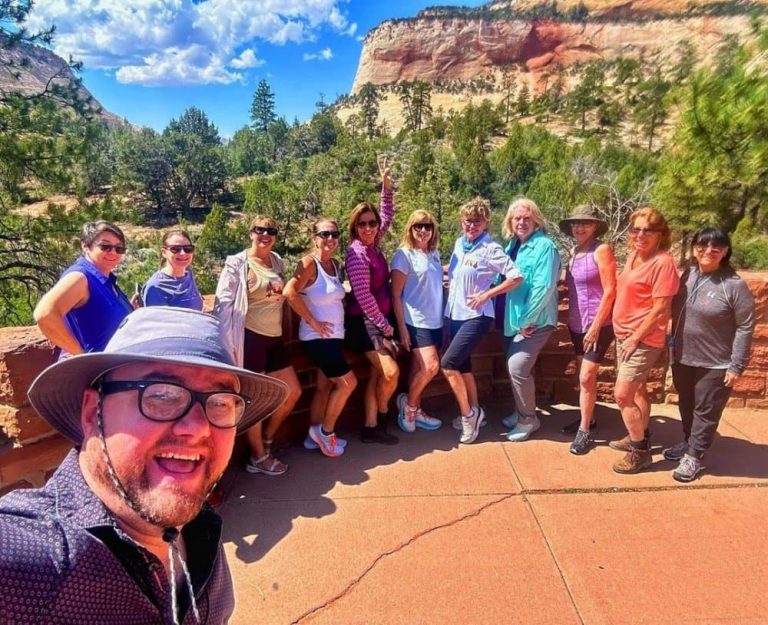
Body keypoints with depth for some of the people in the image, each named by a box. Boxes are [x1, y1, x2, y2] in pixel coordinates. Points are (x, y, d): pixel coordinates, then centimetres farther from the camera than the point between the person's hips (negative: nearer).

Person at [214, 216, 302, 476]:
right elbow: (223, 303, -13)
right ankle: (258, 458, 21)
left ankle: (266, 440, 33)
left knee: (293, 392, 12)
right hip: (250, 337, -7)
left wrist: (280, 295, 6)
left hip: (275, 337, 7)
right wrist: (228, 343, -18)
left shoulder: (278, 262, 11)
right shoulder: (237, 263, -8)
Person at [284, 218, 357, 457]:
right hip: (317, 337, -8)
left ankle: (315, 436, 27)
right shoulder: (309, 263, -14)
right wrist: (313, 322, -21)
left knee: (325, 386, 14)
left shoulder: (335, 264, 9)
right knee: (348, 382, -6)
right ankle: (326, 431, 13)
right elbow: (289, 292, -26)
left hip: (334, 335, 8)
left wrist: (339, 322, 3)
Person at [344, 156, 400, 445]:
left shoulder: (373, 245, 5)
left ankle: (371, 427, 18)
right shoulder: (357, 253, -17)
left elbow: (387, 216, 20)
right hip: (364, 322, -8)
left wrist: (387, 186, 9)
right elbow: (363, 295, -20)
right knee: (391, 371, -13)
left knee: (377, 374, 9)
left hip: (379, 320, 8)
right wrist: (385, 325, -14)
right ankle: (382, 417, 10)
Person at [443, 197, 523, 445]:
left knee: (448, 363, -13)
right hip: (455, 314, 8)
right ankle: (474, 412, 30)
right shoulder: (459, 243, 7)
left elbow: (516, 276, -18)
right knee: (462, 364, 14)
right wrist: (447, 276, 4)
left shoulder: (491, 249, -14)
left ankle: (468, 413, 5)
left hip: (476, 316, -8)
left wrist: (486, 294, -18)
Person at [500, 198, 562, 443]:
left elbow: (543, 288, -21)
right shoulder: (512, 245, 9)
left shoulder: (545, 246, -14)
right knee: (517, 367, 14)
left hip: (535, 320, -7)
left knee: (517, 366, -13)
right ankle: (521, 412, 32)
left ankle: (528, 419, 6)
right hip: (514, 318, 7)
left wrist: (527, 321, -19)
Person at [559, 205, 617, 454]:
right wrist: (571, 320, 9)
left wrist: (596, 326, -18)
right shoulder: (574, 251, 9)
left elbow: (610, 291, -16)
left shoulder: (601, 250, -11)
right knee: (585, 376, 16)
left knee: (586, 377, -6)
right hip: (577, 324, 7)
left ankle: (584, 431, 6)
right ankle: (587, 418, 31)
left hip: (598, 324, -7)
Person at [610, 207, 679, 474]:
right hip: (623, 334, 8)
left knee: (622, 394, -7)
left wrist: (635, 338, -16)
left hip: (643, 340, -8)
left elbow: (659, 308, -20)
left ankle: (640, 451, 9)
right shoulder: (633, 255, 6)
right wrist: (625, 335, 12)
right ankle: (640, 437, 37)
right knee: (636, 390, 20)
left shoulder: (663, 262, -18)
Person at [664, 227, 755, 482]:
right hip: (682, 358, 5)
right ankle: (687, 443, 40)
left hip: (715, 364, -5)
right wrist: (672, 347, 9)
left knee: (706, 412, 9)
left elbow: (745, 327, -13)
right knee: (686, 406, 20)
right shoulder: (687, 275, 0)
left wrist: (736, 366, -13)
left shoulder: (734, 285, -16)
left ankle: (693, 456, 23)